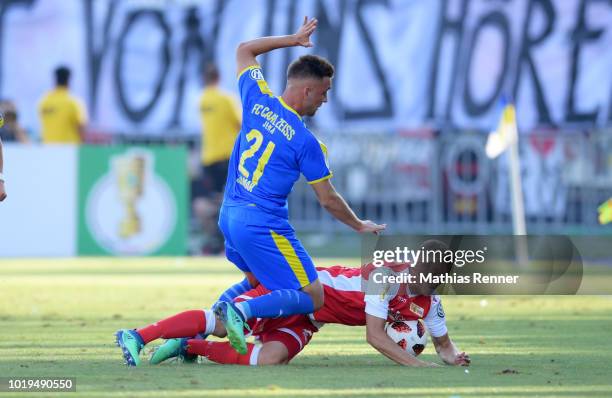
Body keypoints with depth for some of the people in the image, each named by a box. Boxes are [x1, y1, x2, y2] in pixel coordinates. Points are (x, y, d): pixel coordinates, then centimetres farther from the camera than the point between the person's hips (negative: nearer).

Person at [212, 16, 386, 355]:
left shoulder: (257, 102, 1)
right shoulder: (306, 142, -12)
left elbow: (244, 50, 20)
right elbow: (329, 200, -3)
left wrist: (293, 39, 22)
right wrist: (360, 226, 14)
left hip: (228, 216, 8)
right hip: (264, 225, -8)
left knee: (257, 282, 30)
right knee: (313, 299, -5)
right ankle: (241, 311, -26)